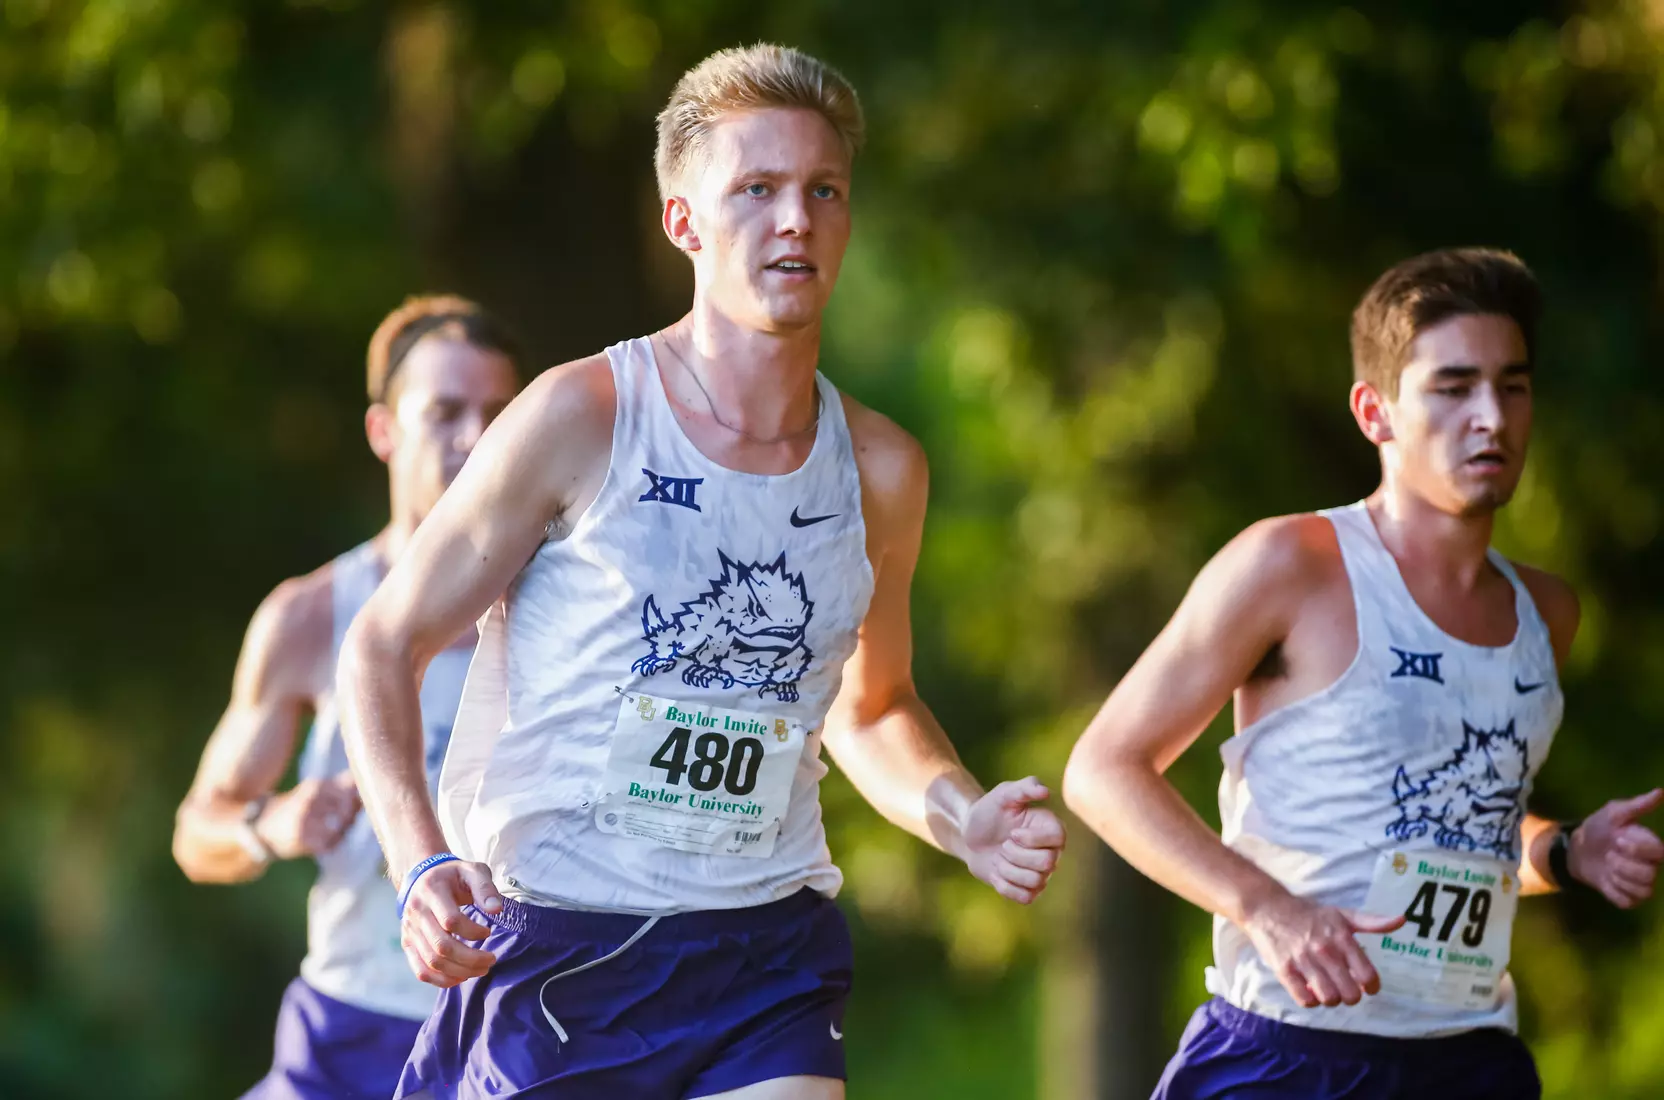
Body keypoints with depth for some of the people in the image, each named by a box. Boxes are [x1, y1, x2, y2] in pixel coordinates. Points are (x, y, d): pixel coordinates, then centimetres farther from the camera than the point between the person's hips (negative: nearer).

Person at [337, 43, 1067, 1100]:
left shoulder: (881, 469, 6)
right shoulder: (580, 417, -7)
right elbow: (382, 649, -2)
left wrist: (963, 819, 3)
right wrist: (424, 869, -17)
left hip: (768, 948, 3)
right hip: (556, 948, -3)